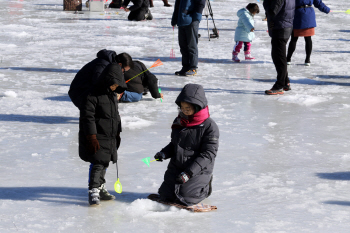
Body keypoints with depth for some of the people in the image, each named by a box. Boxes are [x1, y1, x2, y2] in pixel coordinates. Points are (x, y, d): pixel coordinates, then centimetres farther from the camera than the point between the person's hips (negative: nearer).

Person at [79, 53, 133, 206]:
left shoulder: (113, 96, 12)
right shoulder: (93, 95, -16)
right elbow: (87, 116, -19)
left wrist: (117, 133, 24)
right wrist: (92, 137, -22)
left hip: (110, 138, 9)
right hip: (97, 137, -9)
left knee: (105, 163, 16)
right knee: (97, 163, -14)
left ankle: (100, 188, 29)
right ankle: (93, 191, -12)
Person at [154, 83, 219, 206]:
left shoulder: (209, 126, -15)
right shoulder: (178, 122, 6)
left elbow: (208, 154, -17)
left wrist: (189, 172, -24)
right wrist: (164, 153, -5)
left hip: (198, 171, -6)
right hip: (176, 167, 6)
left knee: (184, 198, -15)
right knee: (165, 196, -1)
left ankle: (204, 187, 15)